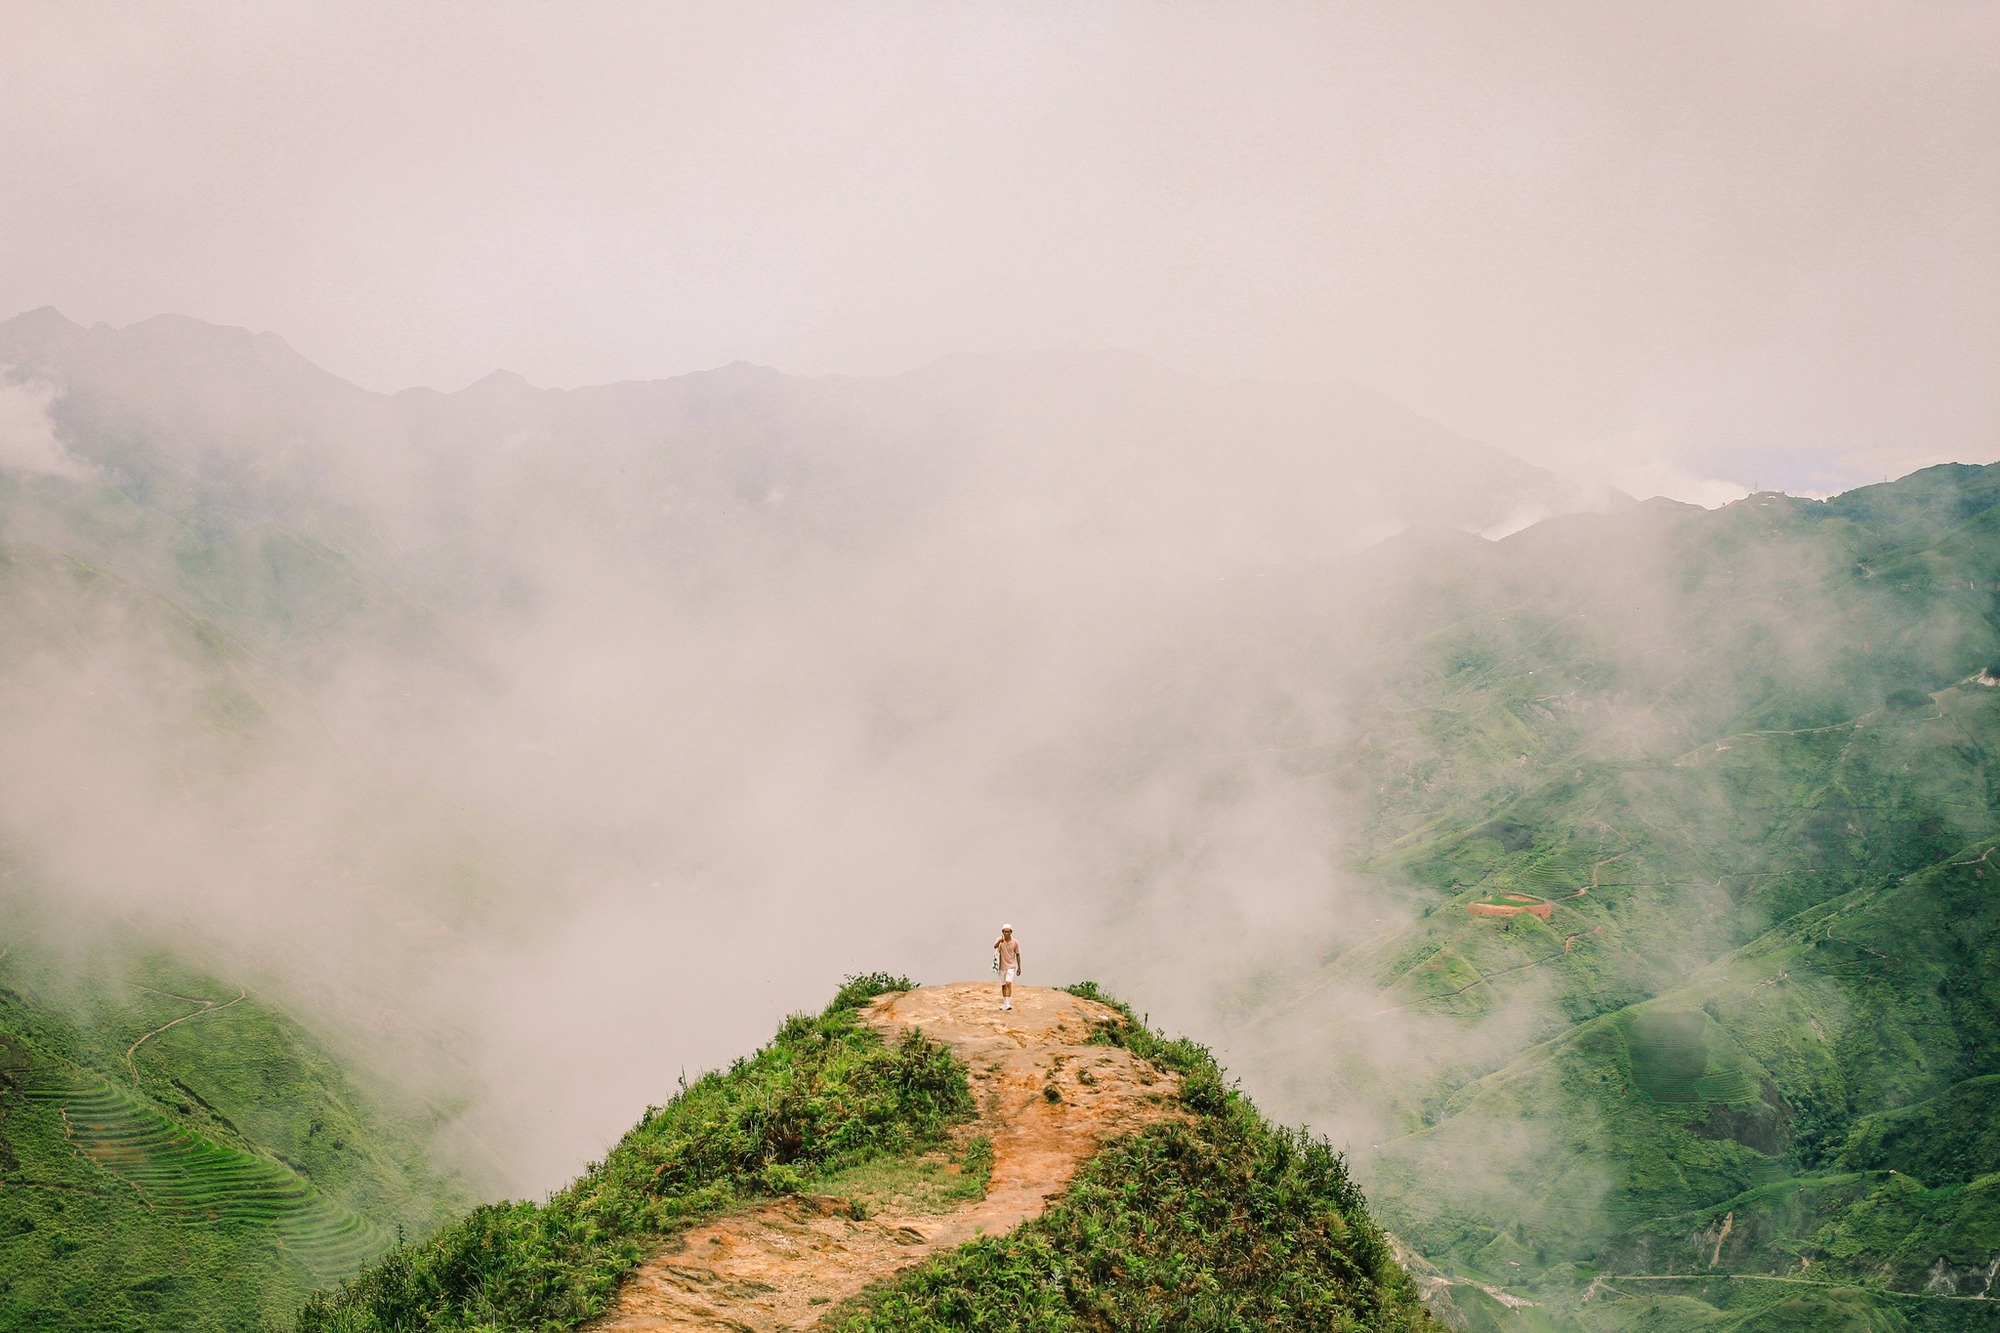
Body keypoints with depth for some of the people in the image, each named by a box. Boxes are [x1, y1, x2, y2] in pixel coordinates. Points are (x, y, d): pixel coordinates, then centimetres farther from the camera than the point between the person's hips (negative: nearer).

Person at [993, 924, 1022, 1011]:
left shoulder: (1015, 942, -6)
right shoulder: (1000, 940, -7)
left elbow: (1017, 955, 4)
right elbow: (995, 946, -29)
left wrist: (1019, 967, 5)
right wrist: (999, 941, -51)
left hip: (1011, 966, -2)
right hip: (1002, 966, 2)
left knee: (1008, 984, -18)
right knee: (1003, 985, 12)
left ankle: (1008, 1003, -22)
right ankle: (1004, 1003, 26)